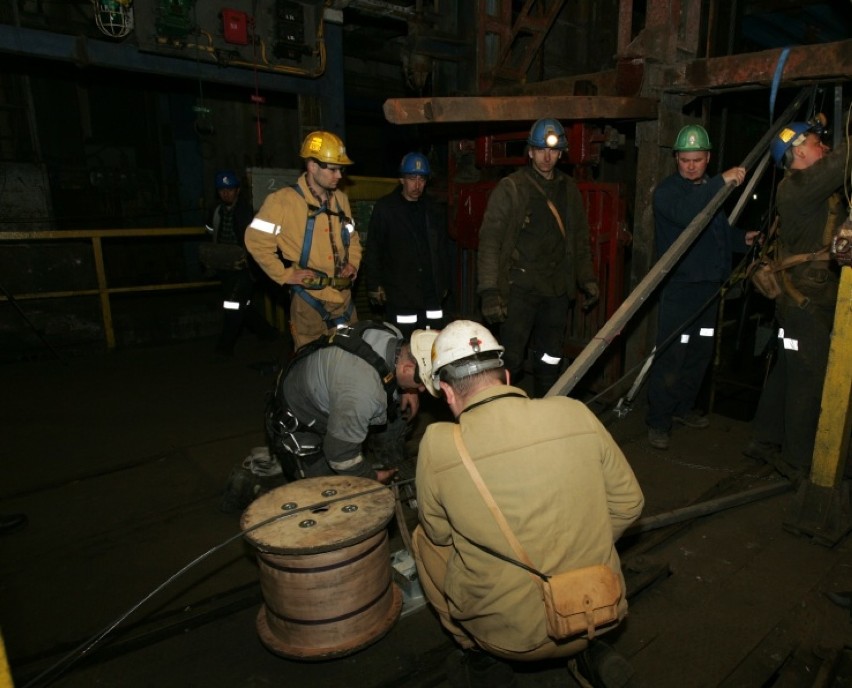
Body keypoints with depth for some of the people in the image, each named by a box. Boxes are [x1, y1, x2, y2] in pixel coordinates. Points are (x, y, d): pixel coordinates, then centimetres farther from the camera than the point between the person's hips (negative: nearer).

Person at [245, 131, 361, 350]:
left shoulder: (340, 199, 11)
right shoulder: (284, 200, -11)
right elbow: (256, 240, -10)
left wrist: (353, 263, 6)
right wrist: (285, 274, -12)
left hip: (344, 297, 6)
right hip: (309, 301, -6)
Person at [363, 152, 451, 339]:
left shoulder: (433, 209, 12)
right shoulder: (385, 208, -1)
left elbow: (443, 249, 18)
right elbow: (372, 250, 0)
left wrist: (444, 283, 17)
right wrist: (374, 285, -4)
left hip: (432, 295, 4)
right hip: (398, 296, -4)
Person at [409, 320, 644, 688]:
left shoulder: (438, 444, -16)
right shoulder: (576, 413, -10)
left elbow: (439, 534, 0)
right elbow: (628, 504, 1)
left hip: (510, 636, -2)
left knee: (424, 539, 18)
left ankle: (478, 653, 19)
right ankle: (590, 650, 22)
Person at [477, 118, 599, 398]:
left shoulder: (569, 190, 12)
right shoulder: (510, 188, -4)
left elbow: (580, 240, 20)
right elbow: (489, 241, -10)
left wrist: (588, 279, 12)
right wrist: (490, 291, -17)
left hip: (557, 290, 5)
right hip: (520, 288, -5)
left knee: (550, 362, 13)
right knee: (511, 361, -7)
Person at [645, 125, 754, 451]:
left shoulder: (713, 188, 16)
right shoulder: (667, 190, -8)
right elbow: (685, 213, -31)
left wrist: (742, 239, 9)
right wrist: (722, 181, -32)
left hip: (709, 285, 8)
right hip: (679, 287, -8)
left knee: (700, 353, 15)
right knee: (671, 356, -8)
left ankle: (683, 408, 31)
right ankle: (658, 421, 2)